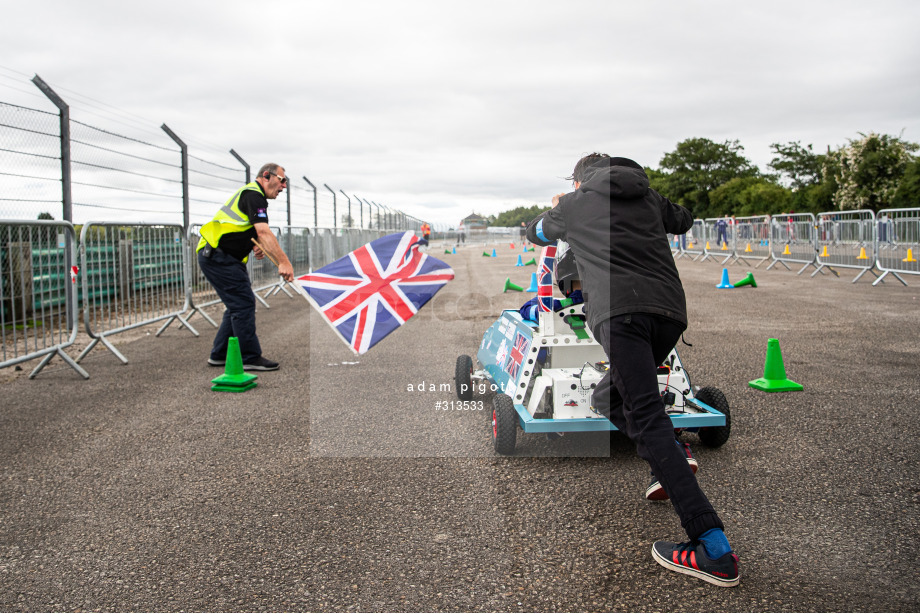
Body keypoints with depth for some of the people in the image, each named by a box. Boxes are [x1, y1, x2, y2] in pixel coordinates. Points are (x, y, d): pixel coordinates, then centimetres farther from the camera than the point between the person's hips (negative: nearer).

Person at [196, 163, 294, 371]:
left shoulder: (252, 194, 20)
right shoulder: (253, 194, -14)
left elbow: (254, 233, 25)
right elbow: (263, 231, -28)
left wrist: (257, 247, 3)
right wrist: (283, 262, -36)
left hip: (214, 255, 11)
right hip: (217, 256, -11)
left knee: (238, 304, 14)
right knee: (244, 303, -9)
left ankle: (219, 354, 20)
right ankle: (249, 358, -3)